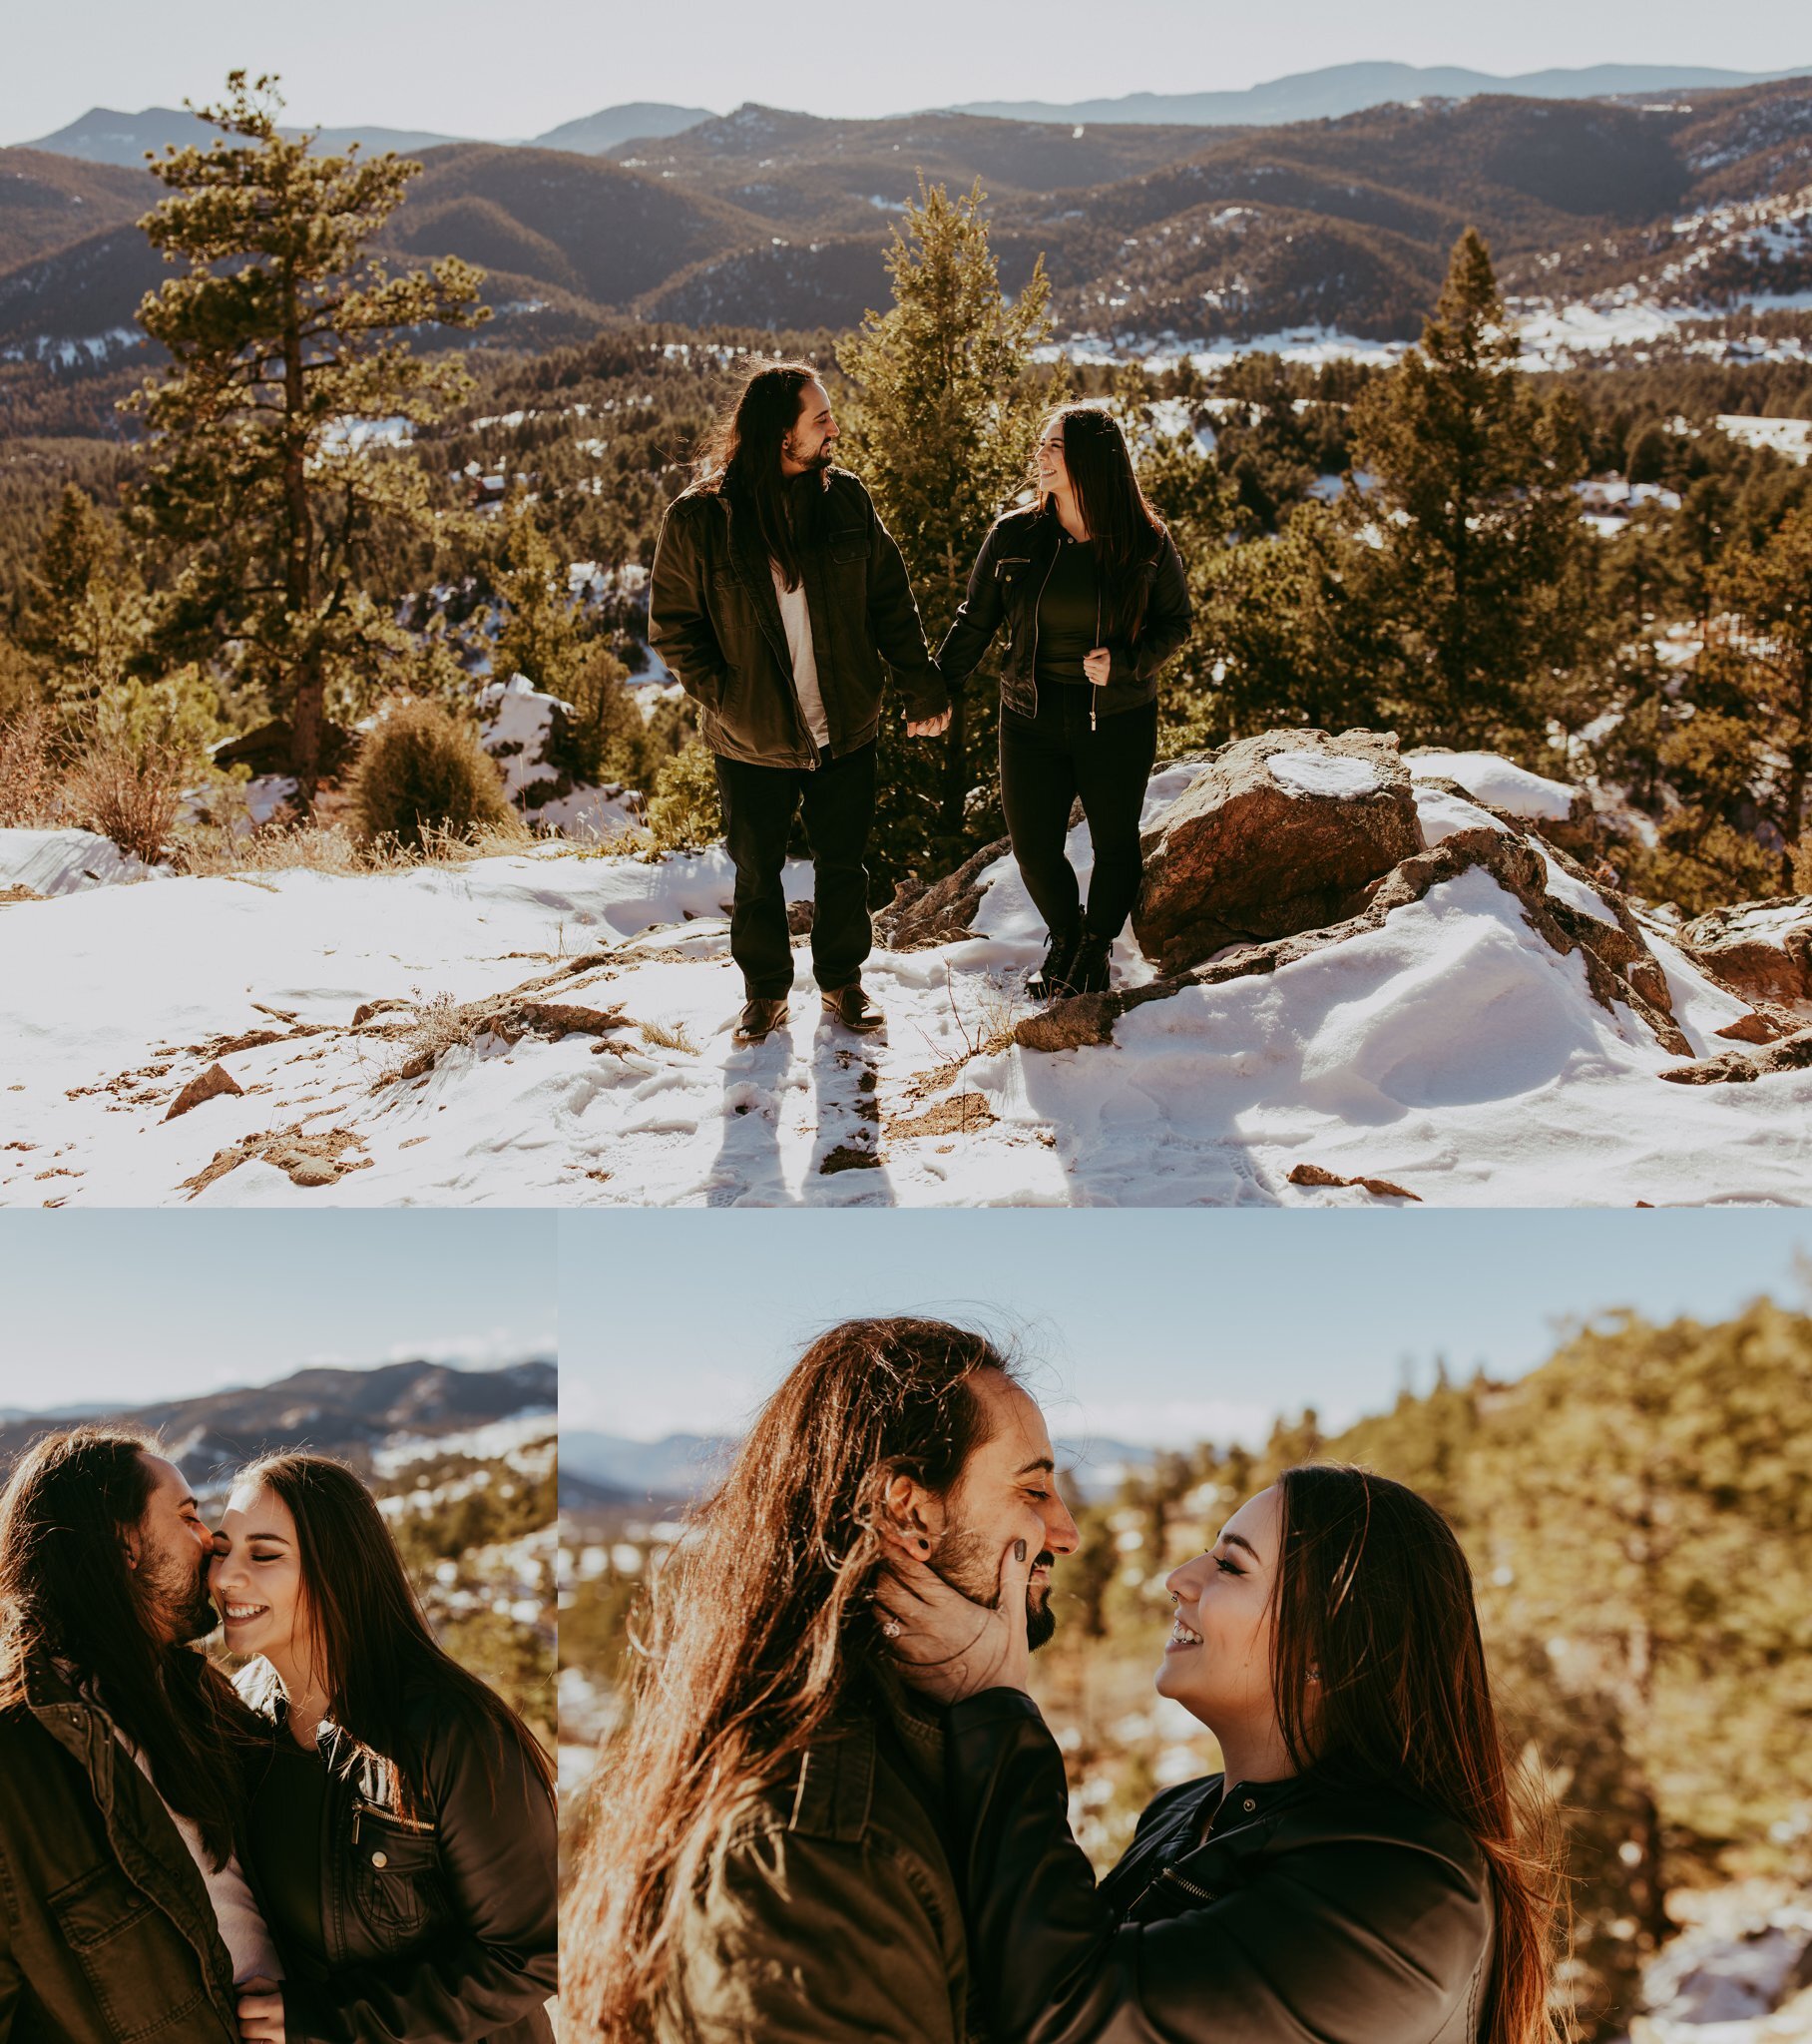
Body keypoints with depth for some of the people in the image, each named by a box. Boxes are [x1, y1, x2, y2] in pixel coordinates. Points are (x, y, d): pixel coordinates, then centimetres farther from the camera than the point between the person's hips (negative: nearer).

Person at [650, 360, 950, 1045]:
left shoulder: (846, 498, -3)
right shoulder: (697, 518, -12)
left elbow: (890, 601, 3)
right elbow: (671, 623, -5)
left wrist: (923, 685, -3)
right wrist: (722, 695, -14)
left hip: (847, 730, 2)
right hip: (752, 740, -2)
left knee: (843, 865, 14)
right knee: (757, 872, 12)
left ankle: (842, 981, 34)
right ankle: (765, 991, 31)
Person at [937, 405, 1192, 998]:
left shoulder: (1147, 543, -8)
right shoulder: (1013, 536, -5)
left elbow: (1174, 622, 2)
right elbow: (975, 621, 4)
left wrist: (1126, 663, -16)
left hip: (1118, 720, -1)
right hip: (1031, 718, 1)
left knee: (1115, 843, 10)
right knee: (1033, 846, 4)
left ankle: (1096, 947, 35)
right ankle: (1063, 936, 33)